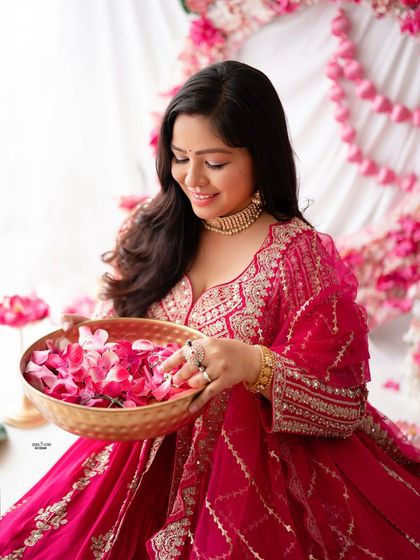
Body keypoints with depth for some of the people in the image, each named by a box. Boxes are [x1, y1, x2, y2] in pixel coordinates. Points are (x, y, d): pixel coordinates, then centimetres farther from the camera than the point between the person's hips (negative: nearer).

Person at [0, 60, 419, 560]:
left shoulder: (297, 256, -13)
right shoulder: (155, 230, 1)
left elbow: (343, 404, -14)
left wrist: (255, 365, -30)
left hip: (258, 471, -3)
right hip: (153, 449, 4)